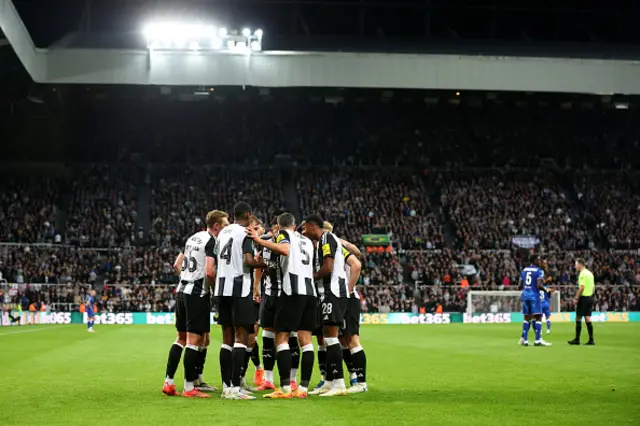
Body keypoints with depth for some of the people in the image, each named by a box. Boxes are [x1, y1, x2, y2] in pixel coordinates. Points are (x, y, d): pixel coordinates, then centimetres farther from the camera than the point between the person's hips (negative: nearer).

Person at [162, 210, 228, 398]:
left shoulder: (193, 238, 16)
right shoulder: (212, 241, -11)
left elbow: (177, 264, 21)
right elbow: (210, 271, -21)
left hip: (182, 291, 9)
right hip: (198, 294, -9)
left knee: (181, 338, 14)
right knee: (194, 340, -4)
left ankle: (168, 382, 12)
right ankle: (189, 387, -2)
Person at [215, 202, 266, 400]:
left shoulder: (223, 233, 15)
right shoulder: (245, 233, -8)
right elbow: (248, 260, -19)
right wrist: (266, 264, -3)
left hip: (222, 288, 7)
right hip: (240, 289, -7)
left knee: (227, 338, 11)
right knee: (241, 337, -6)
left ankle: (226, 386, 12)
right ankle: (235, 388, -12)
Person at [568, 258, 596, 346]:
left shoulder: (583, 274, -12)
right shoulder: (590, 273, 15)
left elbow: (582, 287, -18)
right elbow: (593, 287, 18)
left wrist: (576, 298, -15)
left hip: (583, 298, -8)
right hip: (590, 297, 8)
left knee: (578, 318, -2)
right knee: (587, 319, 8)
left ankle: (577, 339, 1)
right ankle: (591, 340, 5)